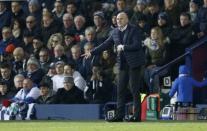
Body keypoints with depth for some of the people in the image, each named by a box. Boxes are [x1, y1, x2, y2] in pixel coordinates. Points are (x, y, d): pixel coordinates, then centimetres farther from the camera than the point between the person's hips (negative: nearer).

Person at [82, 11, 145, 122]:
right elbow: (106, 44, 16)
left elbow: (137, 45, -15)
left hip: (134, 63, -6)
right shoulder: (115, 32, 12)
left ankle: (137, 115, -1)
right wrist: (92, 52, 12)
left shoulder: (134, 30, -6)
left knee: (134, 89, -6)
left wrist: (123, 47, -16)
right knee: (120, 89, 4)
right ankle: (119, 115, 7)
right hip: (123, 64, 6)